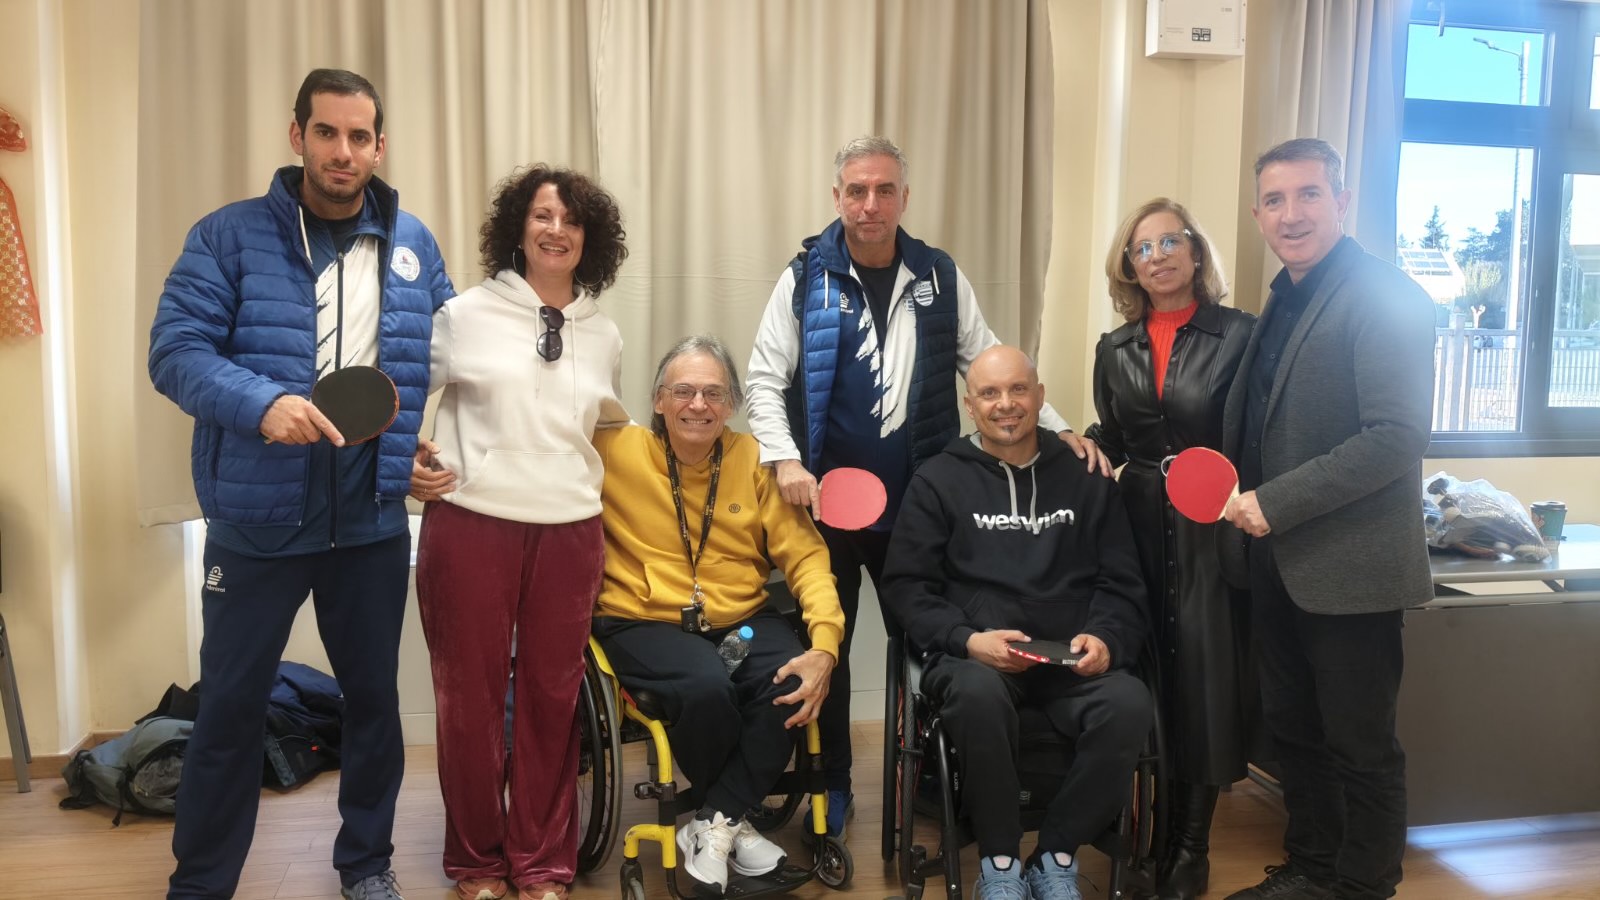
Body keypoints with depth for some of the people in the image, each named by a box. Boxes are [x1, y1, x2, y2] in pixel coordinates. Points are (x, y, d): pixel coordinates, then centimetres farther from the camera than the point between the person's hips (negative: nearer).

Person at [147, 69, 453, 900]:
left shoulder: (413, 245, 5)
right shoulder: (230, 236, -4)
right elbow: (175, 349, -12)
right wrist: (260, 402, -28)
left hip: (374, 519, 3)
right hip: (258, 517, -2)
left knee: (373, 692, 15)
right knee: (230, 704, 9)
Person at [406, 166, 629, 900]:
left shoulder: (604, 335, 11)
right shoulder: (465, 314, 0)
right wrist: (407, 460, -7)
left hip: (569, 532, 3)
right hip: (470, 526, -2)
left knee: (552, 697, 9)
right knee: (469, 695, 7)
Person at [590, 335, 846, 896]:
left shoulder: (755, 460, 2)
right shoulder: (615, 450, -4)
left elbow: (804, 555, -1)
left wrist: (824, 644, -13)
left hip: (741, 620, 3)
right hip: (644, 622, -2)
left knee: (792, 684, -27)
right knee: (707, 687, -32)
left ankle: (714, 826, -8)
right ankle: (735, 819, 0)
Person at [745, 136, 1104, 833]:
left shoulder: (940, 277, 5)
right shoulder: (808, 278, -2)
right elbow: (765, 378, -3)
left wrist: (1056, 426, -3)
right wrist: (785, 460, -17)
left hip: (918, 500, 2)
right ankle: (831, 784, 29)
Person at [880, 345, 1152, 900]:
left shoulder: (1085, 479, 15)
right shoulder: (938, 480, 8)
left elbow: (1121, 582, 13)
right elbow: (906, 585, 2)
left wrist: (1107, 638, -9)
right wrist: (966, 639, -14)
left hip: (1071, 658, 2)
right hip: (972, 654, -2)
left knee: (1128, 705, -30)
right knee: (978, 694, -37)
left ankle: (1057, 855, -7)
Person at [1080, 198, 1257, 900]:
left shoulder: (1239, 334, -3)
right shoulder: (1115, 348, 11)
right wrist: (1090, 443, -4)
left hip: (1211, 529, -3)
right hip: (1140, 527, 4)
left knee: (1202, 677, 1)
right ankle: (1159, 829, 23)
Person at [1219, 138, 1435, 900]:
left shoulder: (1384, 298, -14)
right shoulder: (1284, 300, 12)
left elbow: (1397, 436, -22)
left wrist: (1274, 503, -22)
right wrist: (1239, 501, 3)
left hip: (1347, 565, -8)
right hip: (1278, 560, 8)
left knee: (1360, 744, 7)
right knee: (1293, 728, 18)